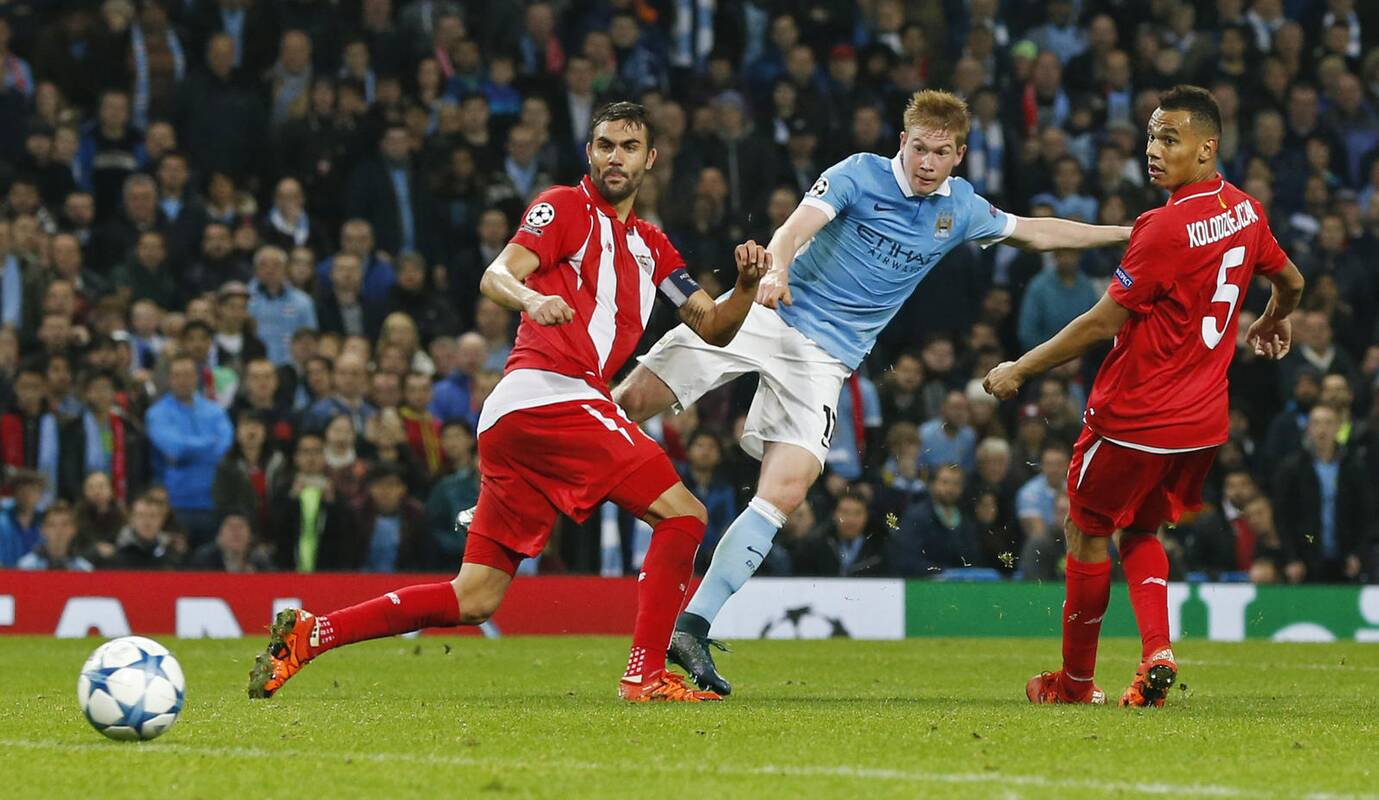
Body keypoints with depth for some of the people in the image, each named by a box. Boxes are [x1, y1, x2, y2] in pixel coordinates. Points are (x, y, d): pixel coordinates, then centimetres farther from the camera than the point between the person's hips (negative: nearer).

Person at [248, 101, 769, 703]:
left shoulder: (651, 246, 26)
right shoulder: (566, 207, 3)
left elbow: (713, 327, 25)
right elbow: (497, 277, -11)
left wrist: (746, 286, 4)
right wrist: (532, 300, -33)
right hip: (551, 398, -8)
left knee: (473, 600, 4)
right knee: (682, 514, -10)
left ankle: (308, 634, 4)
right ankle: (646, 674, -11)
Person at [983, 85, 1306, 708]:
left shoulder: (1166, 228, -22)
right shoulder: (1245, 212, 2)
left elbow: (1103, 322, -19)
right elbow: (1290, 281, 20)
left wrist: (1020, 370, -10)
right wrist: (1273, 323, 43)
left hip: (1135, 414, -7)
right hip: (1204, 420, 8)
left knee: (1087, 533, 10)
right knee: (1141, 533, 21)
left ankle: (1076, 679, 19)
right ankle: (1157, 650, -1)